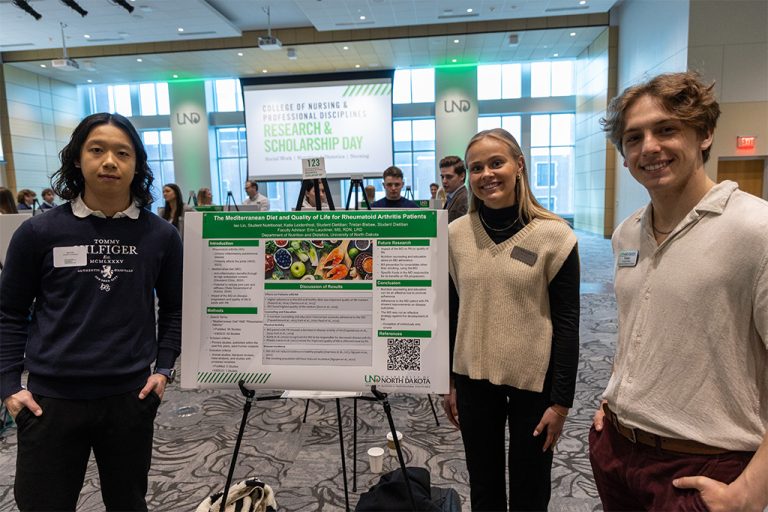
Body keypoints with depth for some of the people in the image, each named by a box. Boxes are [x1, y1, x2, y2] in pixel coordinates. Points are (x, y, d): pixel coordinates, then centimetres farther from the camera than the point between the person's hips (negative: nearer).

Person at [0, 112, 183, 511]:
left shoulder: (160, 235, -3)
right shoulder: (39, 232, -6)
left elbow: (174, 308, 6)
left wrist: (164, 369, -1)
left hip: (130, 397, 1)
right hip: (50, 399, 0)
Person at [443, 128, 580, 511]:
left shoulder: (553, 235, -11)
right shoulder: (456, 233, -2)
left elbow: (567, 322, -8)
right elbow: (451, 312, 5)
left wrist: (561, 400, -9)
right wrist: (448, 381, 8)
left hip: (533, 380, -2)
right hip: (473, 378, 3)